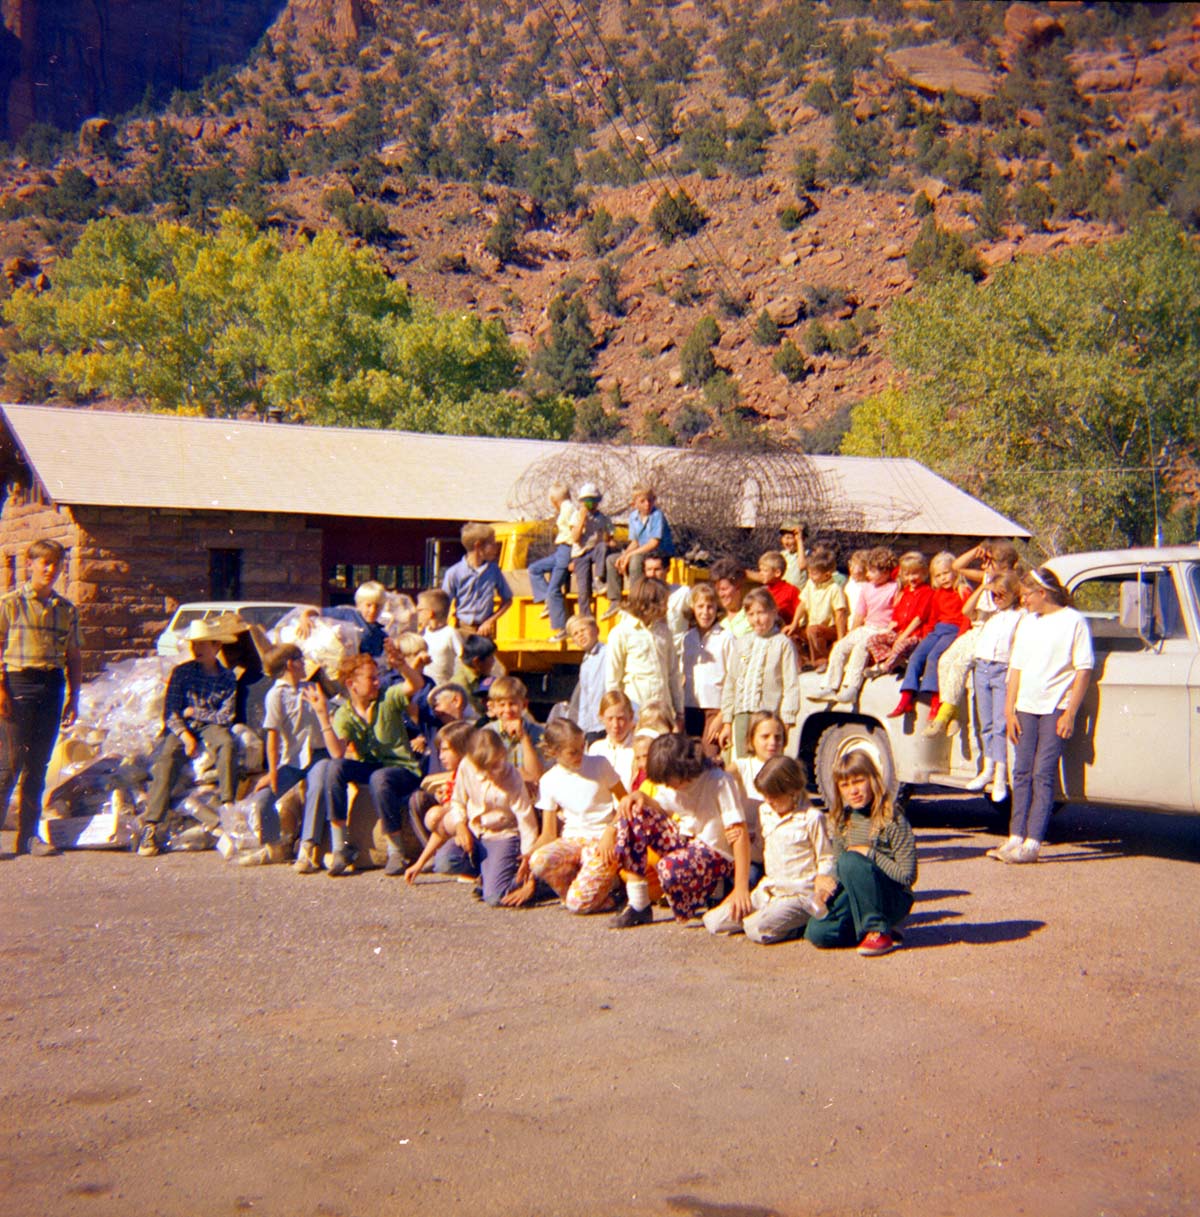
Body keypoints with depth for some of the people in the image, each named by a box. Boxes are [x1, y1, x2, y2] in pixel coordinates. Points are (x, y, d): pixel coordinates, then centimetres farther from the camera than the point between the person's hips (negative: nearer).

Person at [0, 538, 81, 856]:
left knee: (38, 762, 6)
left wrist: (73, 696, 12)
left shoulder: (66, 609, 13)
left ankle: (28, 835, 11)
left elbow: (73, 656, 17)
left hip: (53, 684, 4)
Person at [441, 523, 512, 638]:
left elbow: (507, 600, 9)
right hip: (462, 632, -3)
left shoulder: (493, 570, 0)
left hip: (485, 630, 3)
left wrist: (490, 621, -2)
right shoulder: (454, 573, -9)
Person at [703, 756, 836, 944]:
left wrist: (824, 880, -21)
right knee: (713, 921, -5)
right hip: (767, 891, 7)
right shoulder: (765, 812, 10)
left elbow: (827, 860, -2)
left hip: (799, 895, -7)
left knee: (757, 929, -32)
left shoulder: (812, 818, -8)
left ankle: (802, 923, -6)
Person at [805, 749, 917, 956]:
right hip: (857, 898, 6)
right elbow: (837, 866, 12)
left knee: (851, 860, -32)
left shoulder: (892, 819, -15)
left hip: (894, 899, -6)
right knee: (816, 932, -17)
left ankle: (879, 930, -18)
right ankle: (875, 925, 4)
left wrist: (870, 853, -17)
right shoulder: (842, 820, 5)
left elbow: (908, 875, -17)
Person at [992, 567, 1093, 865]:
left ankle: (1032, 843, -8)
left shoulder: (1074, 621, -3)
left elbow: (1084, 670, -6)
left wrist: (1070, 713, -12)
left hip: (1056, 709, -5)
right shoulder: (1027, 623, 14)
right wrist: (1010, 711, 7)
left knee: (1043, 775, -8)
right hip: (1026, 708, 6)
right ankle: (1015, 838, 8)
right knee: (1022, 773, 5)